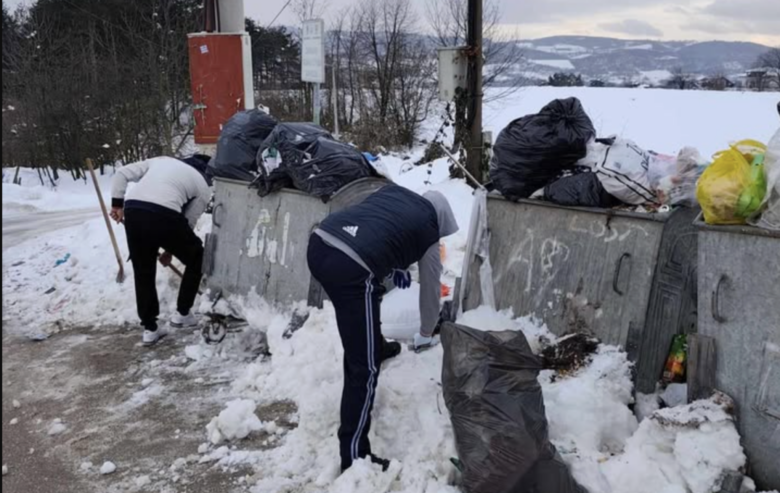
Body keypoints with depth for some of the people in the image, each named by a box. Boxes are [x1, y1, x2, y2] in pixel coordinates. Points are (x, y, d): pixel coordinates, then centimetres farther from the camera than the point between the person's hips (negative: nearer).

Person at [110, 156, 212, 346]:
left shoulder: (161, 160, 31)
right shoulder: (203, 187, 20)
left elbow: (122, 173, 21)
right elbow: (188, 223, 19)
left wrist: (117, 204, 21)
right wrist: (169, 251, 30)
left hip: (132, 211, 4)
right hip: (164, 215, -4)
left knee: (143, 271, 20)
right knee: (196, 258, 22)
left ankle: (150, 328, 24)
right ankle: (182, 313, 27)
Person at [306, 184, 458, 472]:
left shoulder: (394, 191, 27)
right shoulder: (428, 230, 16)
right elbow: (431, 288, 27)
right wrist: (426, 335, 43)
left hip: (318, 243, 7)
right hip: (350, 266, -7)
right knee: (363, 367, 2)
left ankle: (376, 348, 58)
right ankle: (353, 455, 6)